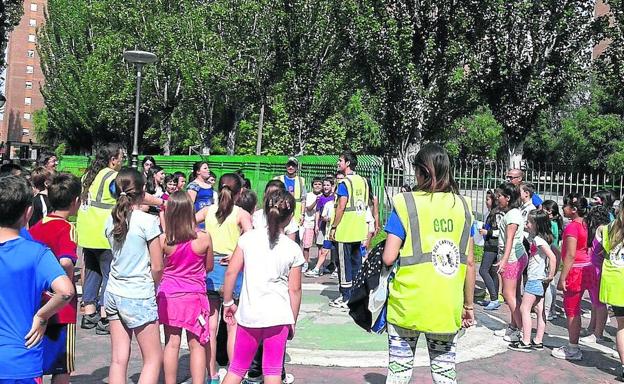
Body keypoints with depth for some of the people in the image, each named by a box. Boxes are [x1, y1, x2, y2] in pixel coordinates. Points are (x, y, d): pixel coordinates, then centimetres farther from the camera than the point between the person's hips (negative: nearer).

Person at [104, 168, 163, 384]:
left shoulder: (111, 220, 3)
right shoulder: (148, 221, -14)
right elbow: (157, 266, -11)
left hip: (114, 293, 6)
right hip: (139, 297, -6)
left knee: (118, 359, 10)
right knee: (153, 358, 8)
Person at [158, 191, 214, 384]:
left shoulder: (164, 240, -12)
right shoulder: (204, 238, -14)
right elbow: (209, 267, 1)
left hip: (169, 294, 1)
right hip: (194, 295, -1)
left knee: (171, 344, 11)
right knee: (197, 345, 8)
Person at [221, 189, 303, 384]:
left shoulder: (248, 238, -4)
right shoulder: (293, 249, -6)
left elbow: (231, 272, -4)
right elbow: (295, 289, -3)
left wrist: (228, 302, 8)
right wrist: (293, 321, 8)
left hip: (249, 314, 1)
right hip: (278, 316, -1)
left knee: (236, 368, 16)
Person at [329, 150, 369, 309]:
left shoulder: (344, 182, -13)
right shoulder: (363, 181, 10)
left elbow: (341, 207, -18)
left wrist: (333, 227, -12)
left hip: (344, 231, -7)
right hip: (359, 231, 8)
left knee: (344, 263, -1)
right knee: (356, 261, 14)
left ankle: (346, 298, 4)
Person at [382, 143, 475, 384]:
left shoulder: (406, 204, -8)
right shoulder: (462, 205, 2)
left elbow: (389, 258, -13)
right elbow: (469, 262, 4)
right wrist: (468, 305, 13)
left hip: (408, 305, -3)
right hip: (448, 308, 3)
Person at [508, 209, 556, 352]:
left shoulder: (538, 239, -17)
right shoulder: (537, 238, 11)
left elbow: (553, 257, -26)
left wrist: (550, 276, -18)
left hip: (535, 279, -10)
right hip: (539, 280, 10)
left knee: (524, 309, -4)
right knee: (539, 311, 11)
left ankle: (526, 342, -1)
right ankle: (538, 341, 16)